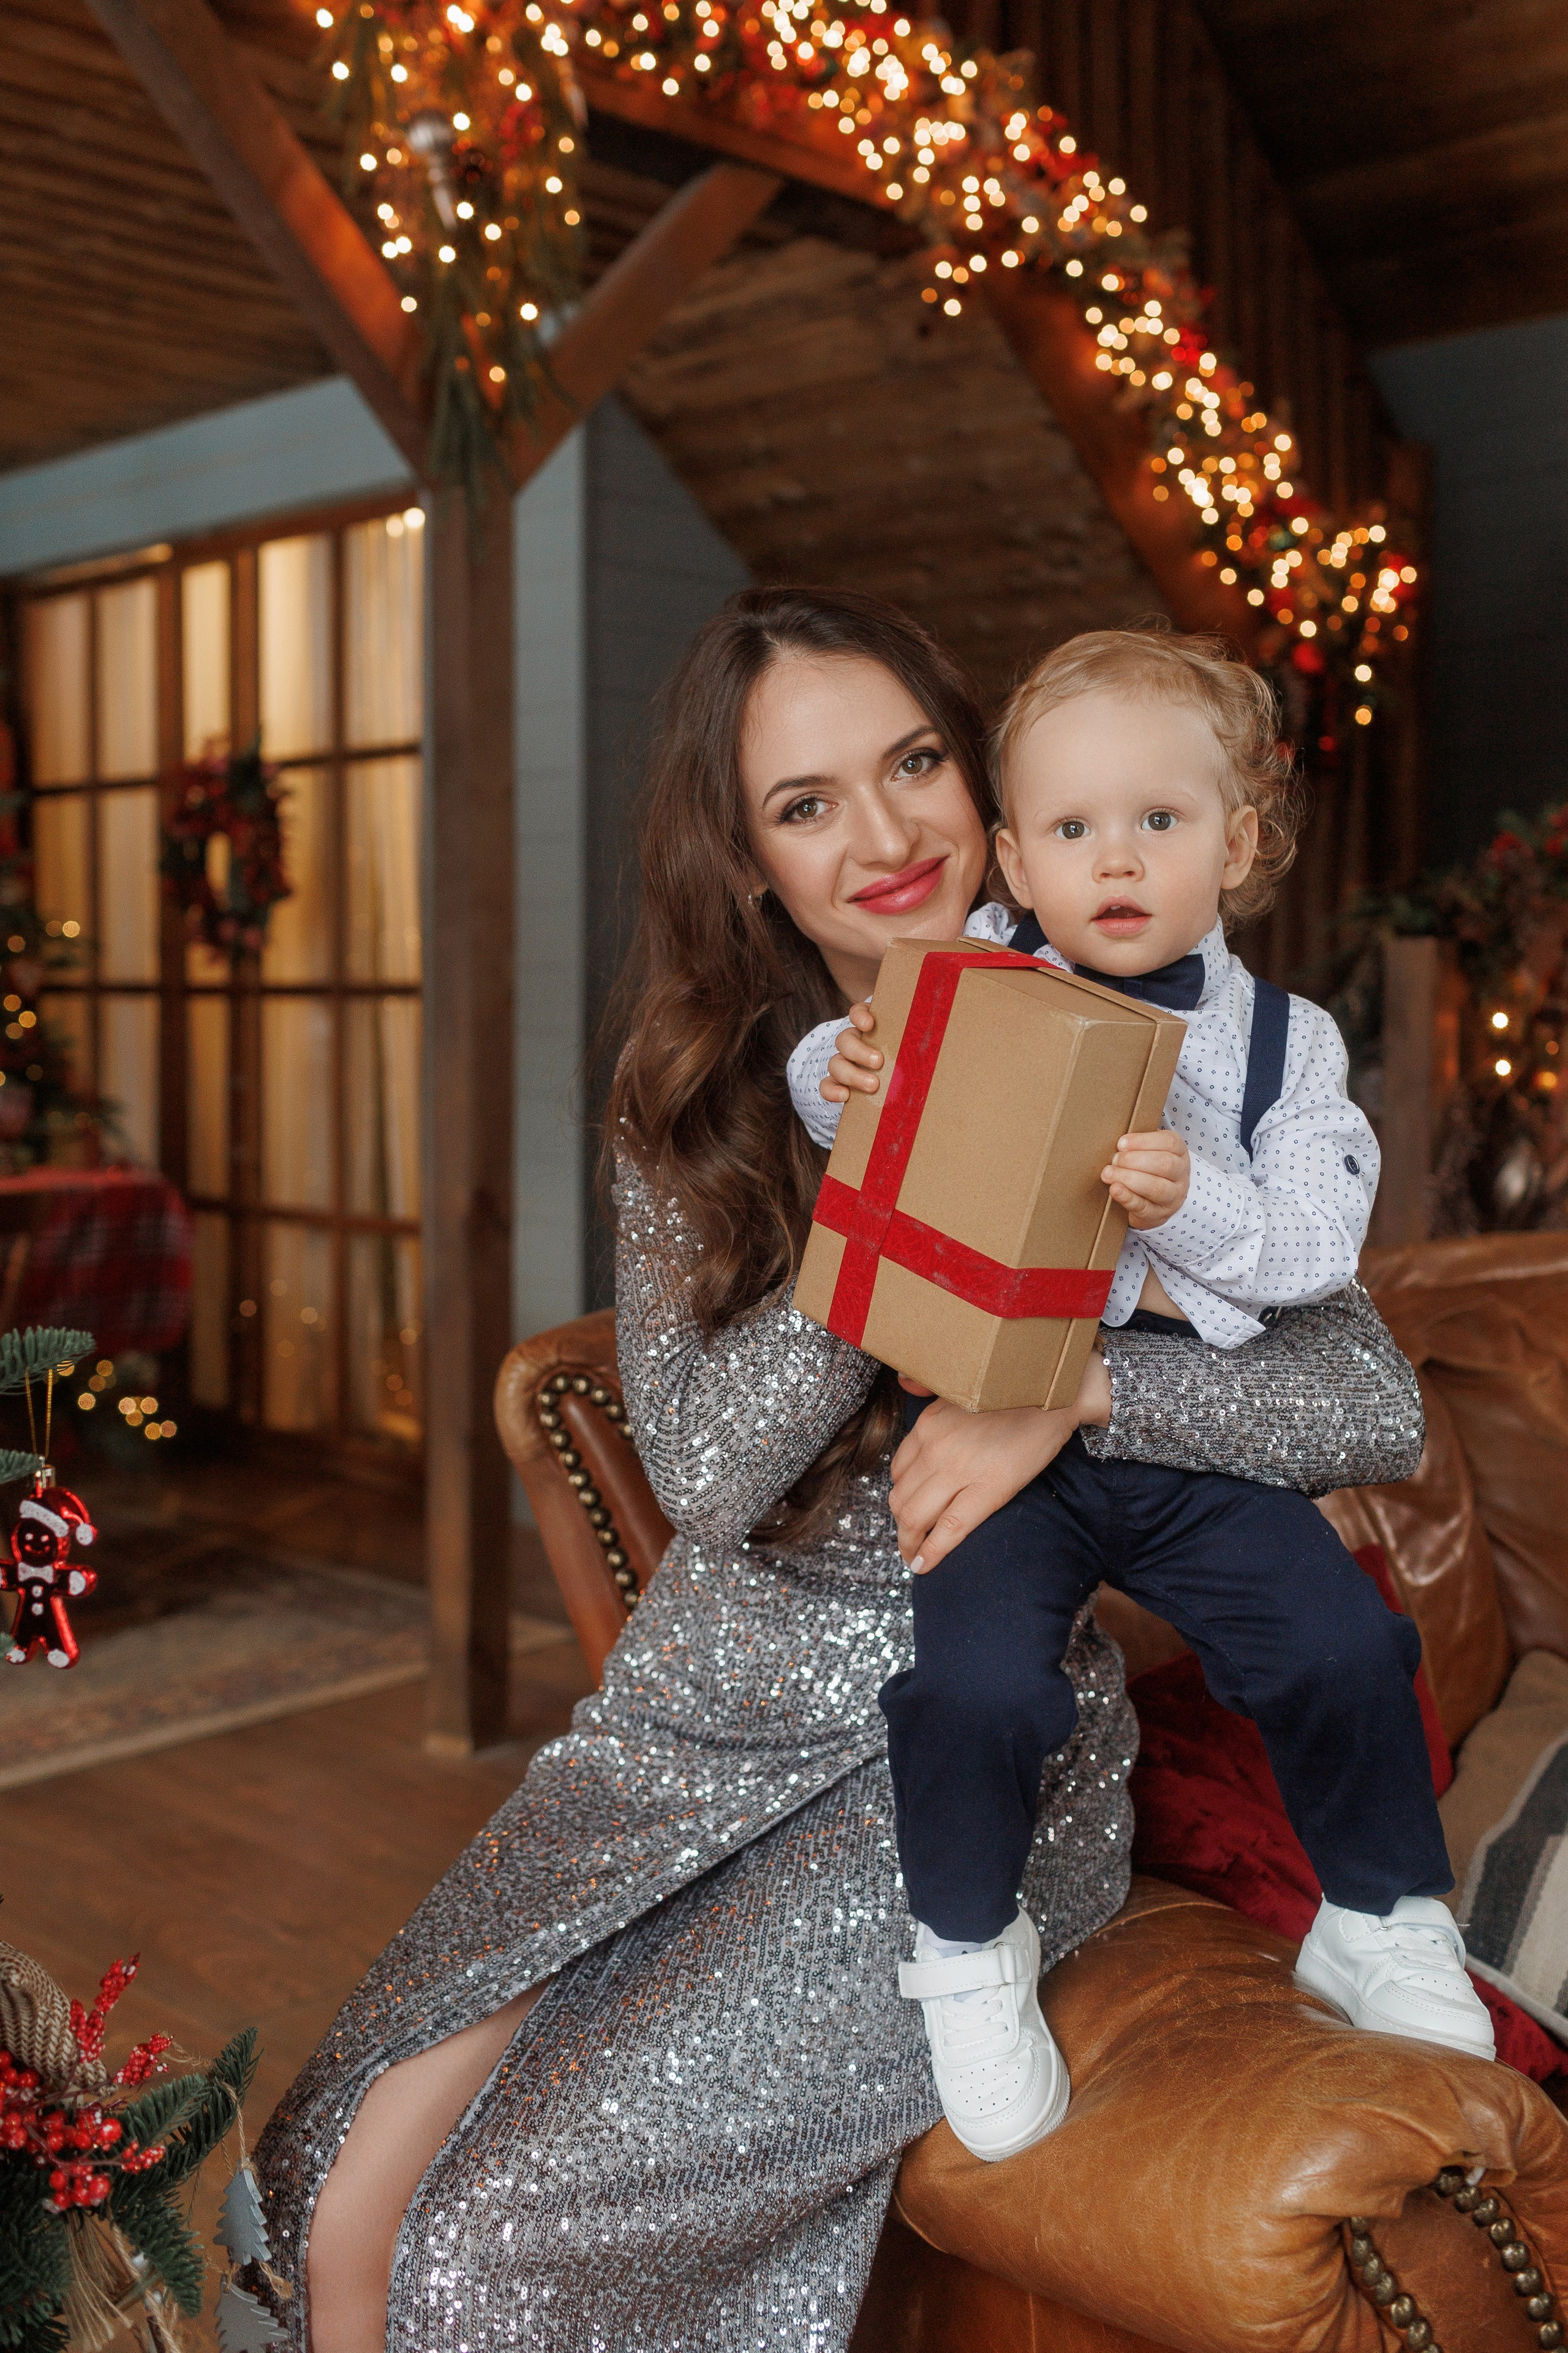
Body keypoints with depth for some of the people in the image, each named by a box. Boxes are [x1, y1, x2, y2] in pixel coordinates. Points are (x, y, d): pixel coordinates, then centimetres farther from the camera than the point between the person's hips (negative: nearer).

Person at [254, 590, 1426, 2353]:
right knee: (348, 2206, -10)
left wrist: (1072, 1378, -26)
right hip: (694, 1725, 3)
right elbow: (705, 1470, -10)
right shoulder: (691, 1096, 2)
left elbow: (1376, 1406, -11)